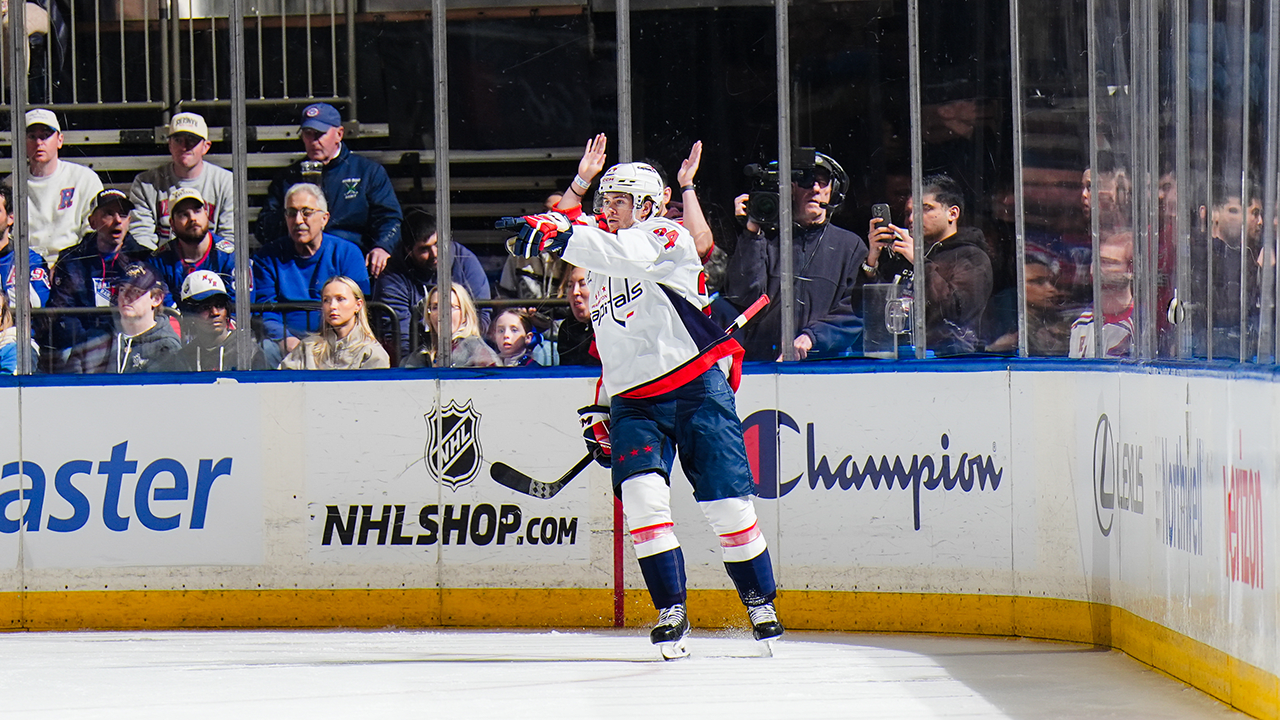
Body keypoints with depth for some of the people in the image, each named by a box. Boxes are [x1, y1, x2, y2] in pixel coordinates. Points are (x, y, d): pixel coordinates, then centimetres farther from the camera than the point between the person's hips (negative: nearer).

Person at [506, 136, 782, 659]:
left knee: (726, 499, -4)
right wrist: (599, 408, 21)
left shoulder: (667, 239, -5)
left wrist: (563, 236, -40)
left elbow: (631, 257, -29)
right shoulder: (599, 266, 18)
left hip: (697, 386, -5)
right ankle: (671, 610, -12)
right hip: (633, 400, 5)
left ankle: (759, 598, 15)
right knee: (641, 493, -17)